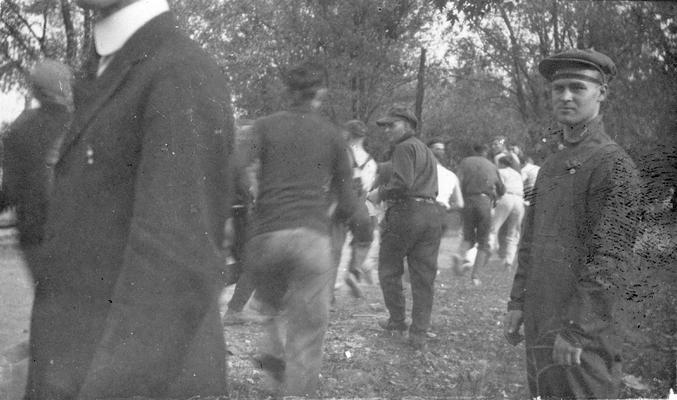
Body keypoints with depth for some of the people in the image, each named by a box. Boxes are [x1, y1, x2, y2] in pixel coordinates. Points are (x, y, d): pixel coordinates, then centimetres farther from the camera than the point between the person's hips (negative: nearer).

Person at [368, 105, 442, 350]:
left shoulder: (404, 147, -6)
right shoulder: (427, 151, 22)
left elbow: (403, 183, -19)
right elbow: (431, 187, 18)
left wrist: (380, 195, -6)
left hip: (406, 211, -8)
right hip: (431, 214, 8)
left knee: (389, 270, 10)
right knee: (423, 277, 6)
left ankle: (397, 320, 18)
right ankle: (419, 334, 6)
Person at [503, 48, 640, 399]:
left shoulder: (614, 165, -12)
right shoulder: (551, 166, 14)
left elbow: (612, 258, -18)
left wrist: (574, 328, -20)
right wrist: (517, 303, 12)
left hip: (583, 329, -8)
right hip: (540, 323, 8)